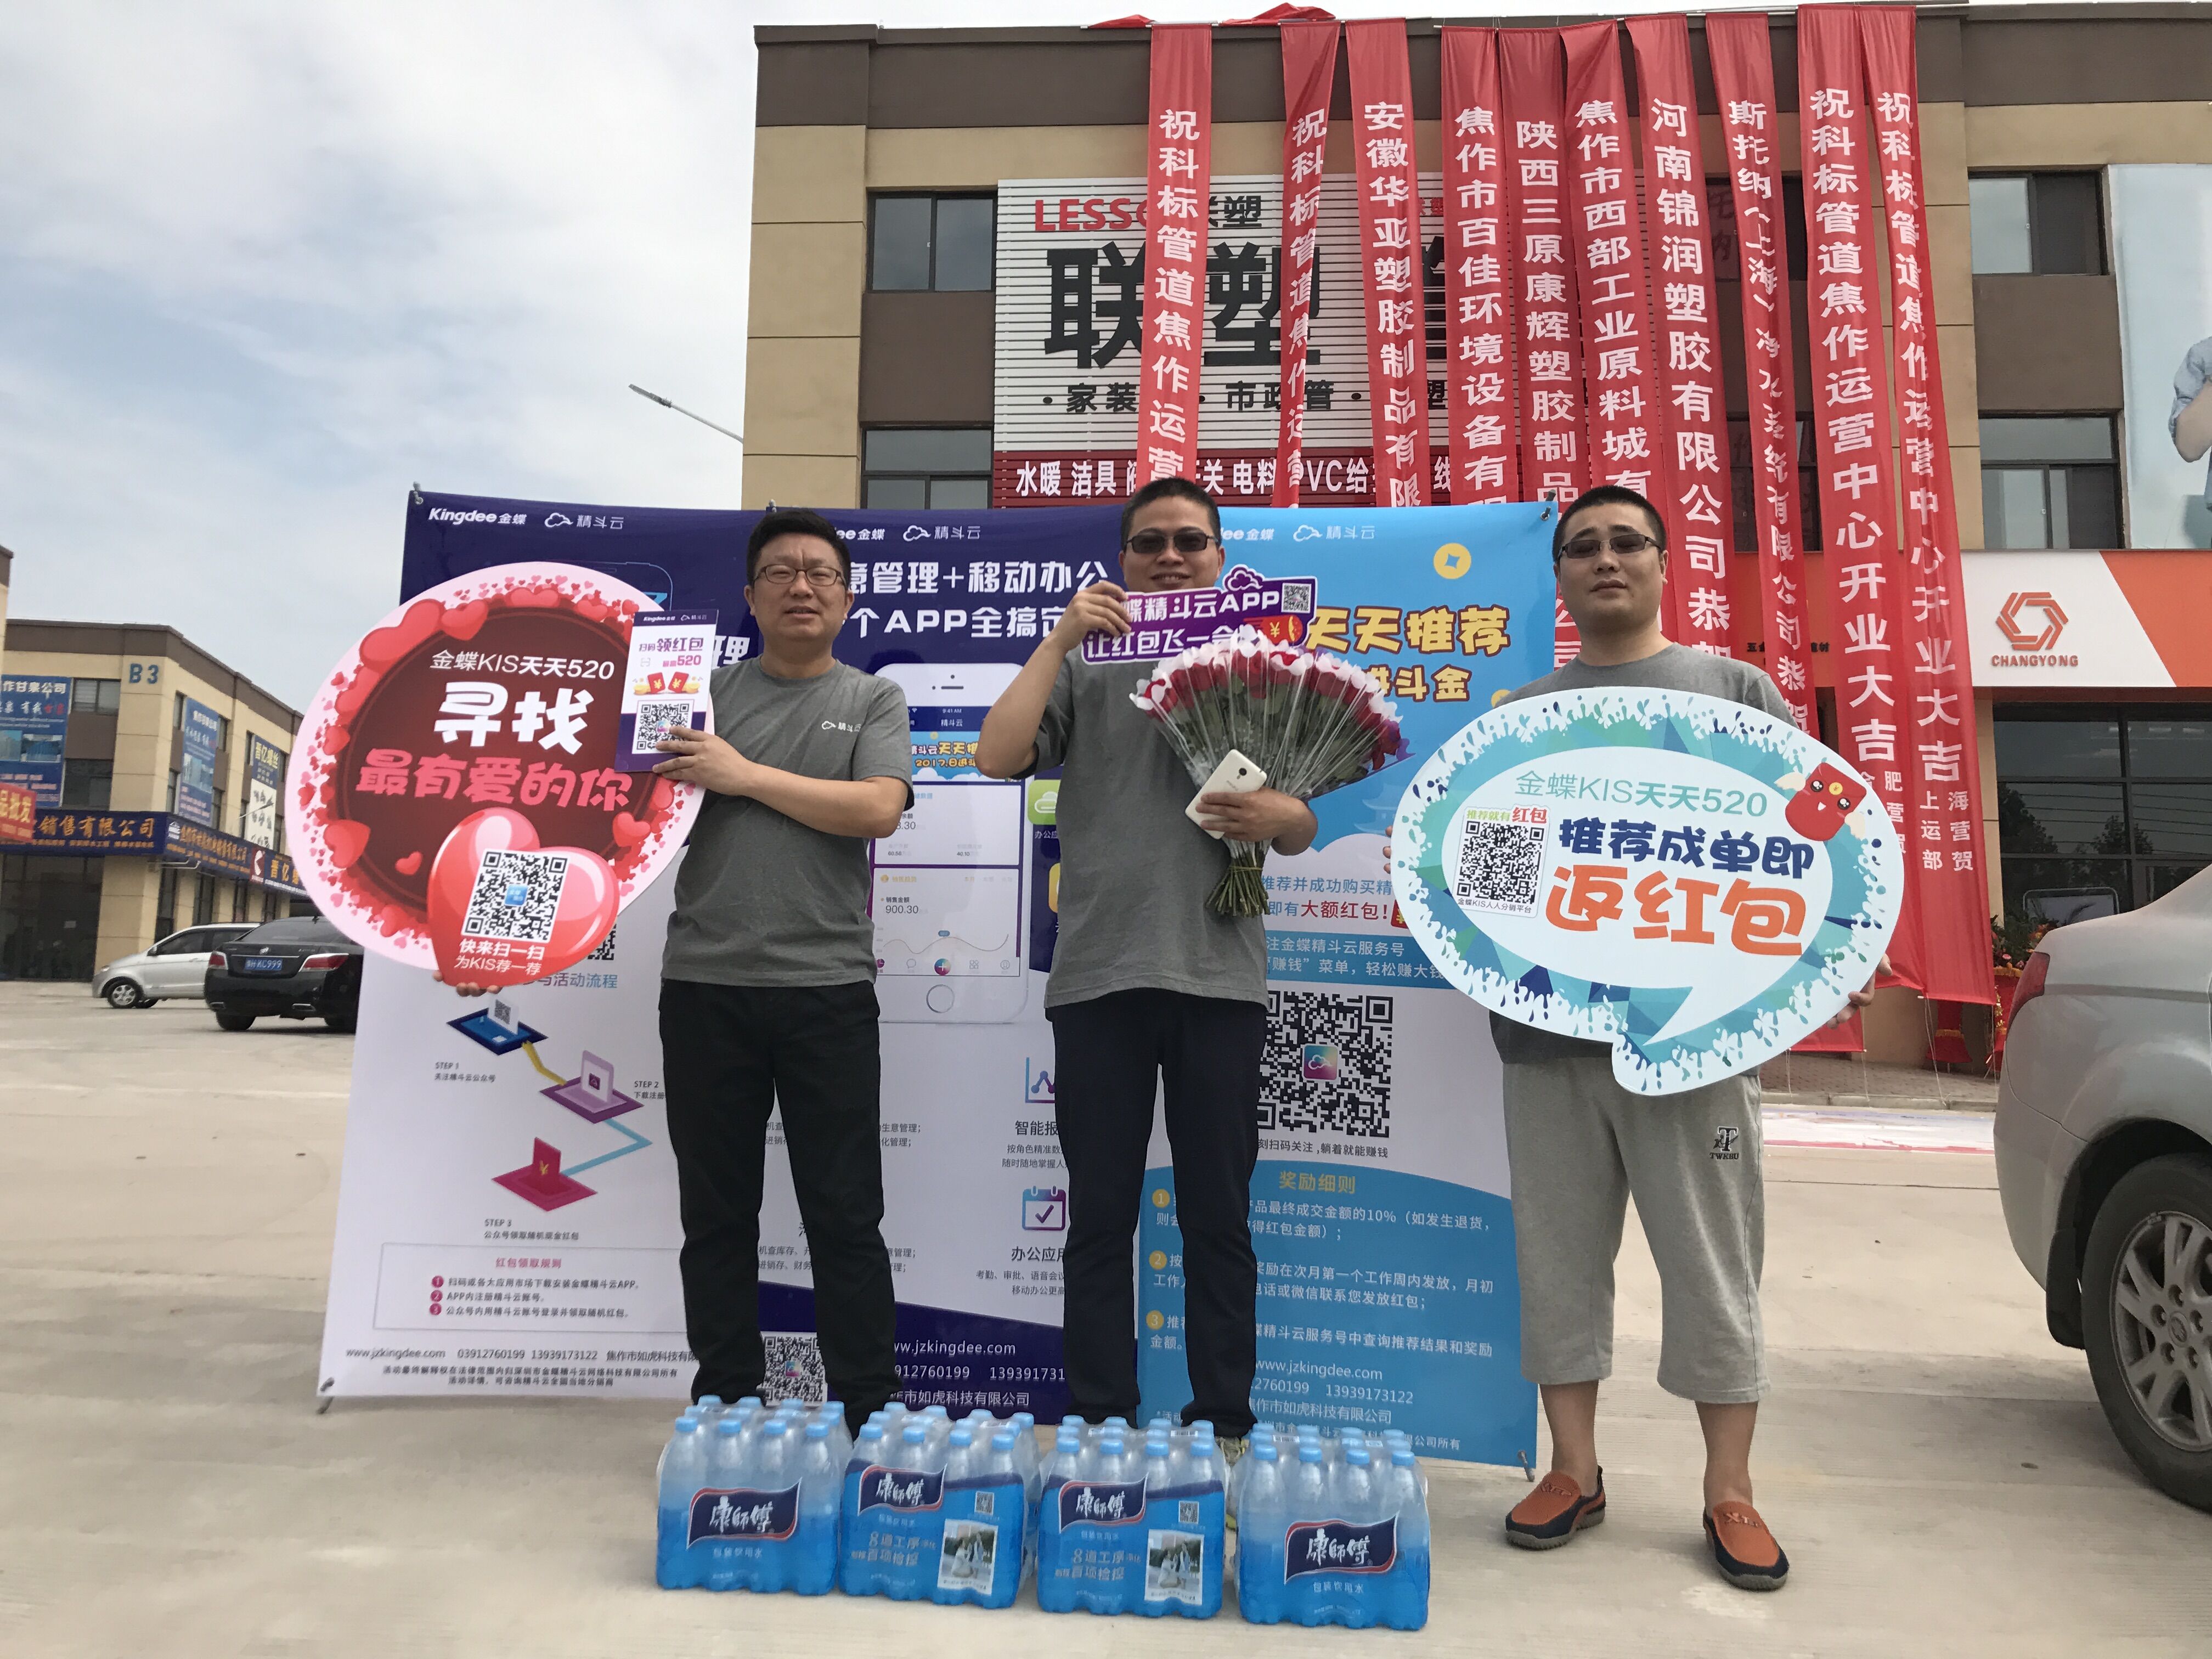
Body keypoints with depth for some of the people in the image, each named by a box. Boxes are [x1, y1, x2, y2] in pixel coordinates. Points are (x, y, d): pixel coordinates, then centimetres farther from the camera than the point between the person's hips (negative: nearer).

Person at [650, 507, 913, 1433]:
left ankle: (868, 1415, 15)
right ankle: (725, 1407, 25)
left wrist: (746, 776, -10)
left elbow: (877, 809, -9)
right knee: (716, 1213, 11)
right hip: (706, 986, 2)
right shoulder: (706, 696, 12)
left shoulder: (873, 701, 8)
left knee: (845, 1215, 4)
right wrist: (657, 782, -12)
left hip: (827, 988, -2)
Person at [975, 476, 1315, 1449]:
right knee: (1100, 1215, 7)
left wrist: (1276, 816, -12)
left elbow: (1303, 833, 11)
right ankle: (1099, 1424, 19)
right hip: (1100, 973, 0)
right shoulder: (1084, 668, 10)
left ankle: (1224, 1426, 19)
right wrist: (1061, 639, -9)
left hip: (1220, 976, 1)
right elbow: (996, 757, -6)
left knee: (1219, 1215, 7)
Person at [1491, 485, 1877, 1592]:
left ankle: (1729, 1494, 19)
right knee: (1560, 1259, 8)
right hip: (1547, 1024, 2)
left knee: (1710, 1262, 4)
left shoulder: (1732, 689, 10)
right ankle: (1575, 1472, 22)